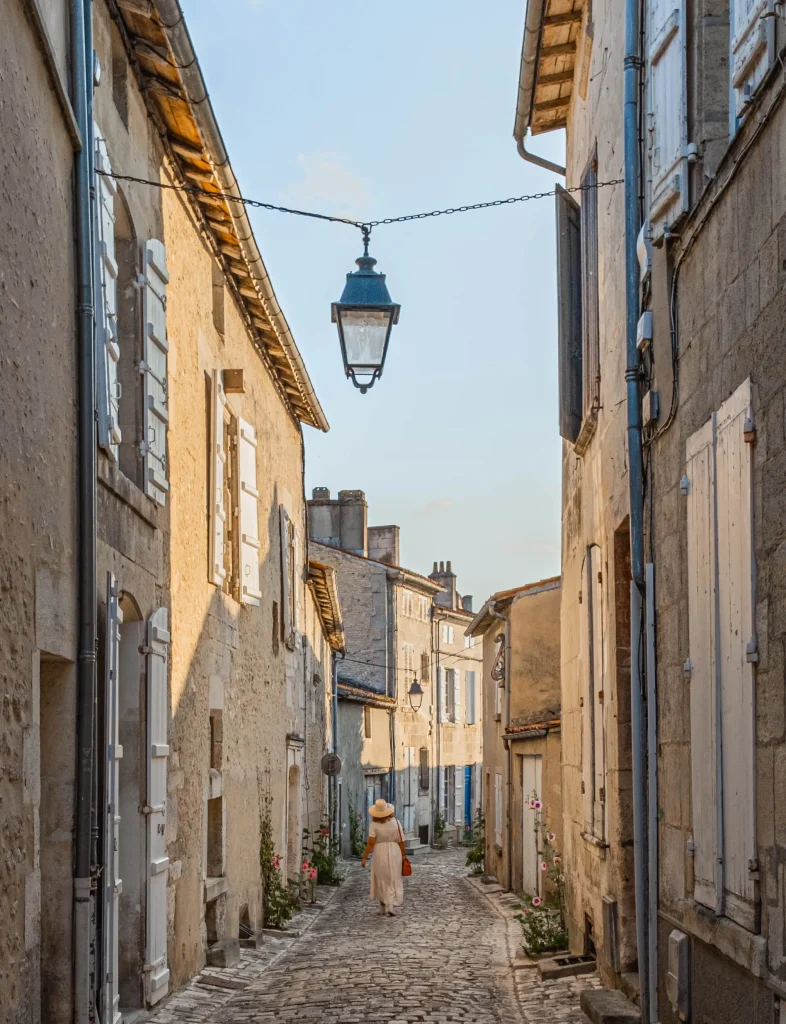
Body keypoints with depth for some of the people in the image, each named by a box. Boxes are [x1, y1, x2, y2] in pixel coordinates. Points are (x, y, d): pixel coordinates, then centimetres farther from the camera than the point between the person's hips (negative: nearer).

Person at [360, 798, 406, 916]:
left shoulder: (374, 825, -10)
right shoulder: (395, 822, -4)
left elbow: (371, 843, -15)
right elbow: (401, 841, -3)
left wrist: (364, 858, -9)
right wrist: (403, 855, 8)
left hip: (380, 854, -1)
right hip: (394, 853, 1)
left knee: (381, 880, 15)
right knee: (393, 880, 9)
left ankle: (383, 908, 23)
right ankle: (390, 906, -8)